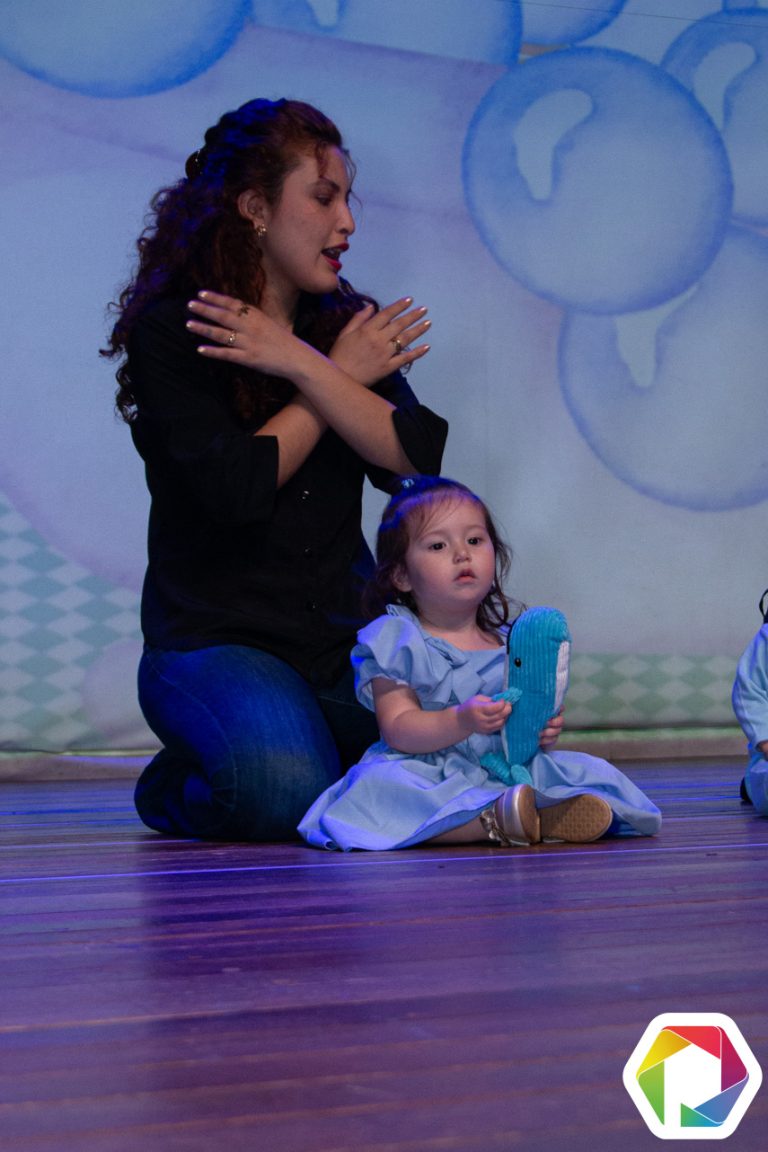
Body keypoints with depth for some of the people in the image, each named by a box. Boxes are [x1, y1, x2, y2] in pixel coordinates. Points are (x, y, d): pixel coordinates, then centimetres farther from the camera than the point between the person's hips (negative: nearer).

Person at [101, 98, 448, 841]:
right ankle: (176, 789, 6)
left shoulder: (348, 324, 11)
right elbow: (239, 488, -18)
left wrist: (303, 365, -15)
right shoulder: (168, 331, -6)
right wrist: (342, 375, -8)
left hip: (348, 633, 5)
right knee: (286, 794, -31)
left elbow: (415, 458, -5)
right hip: (216, 639, -5)